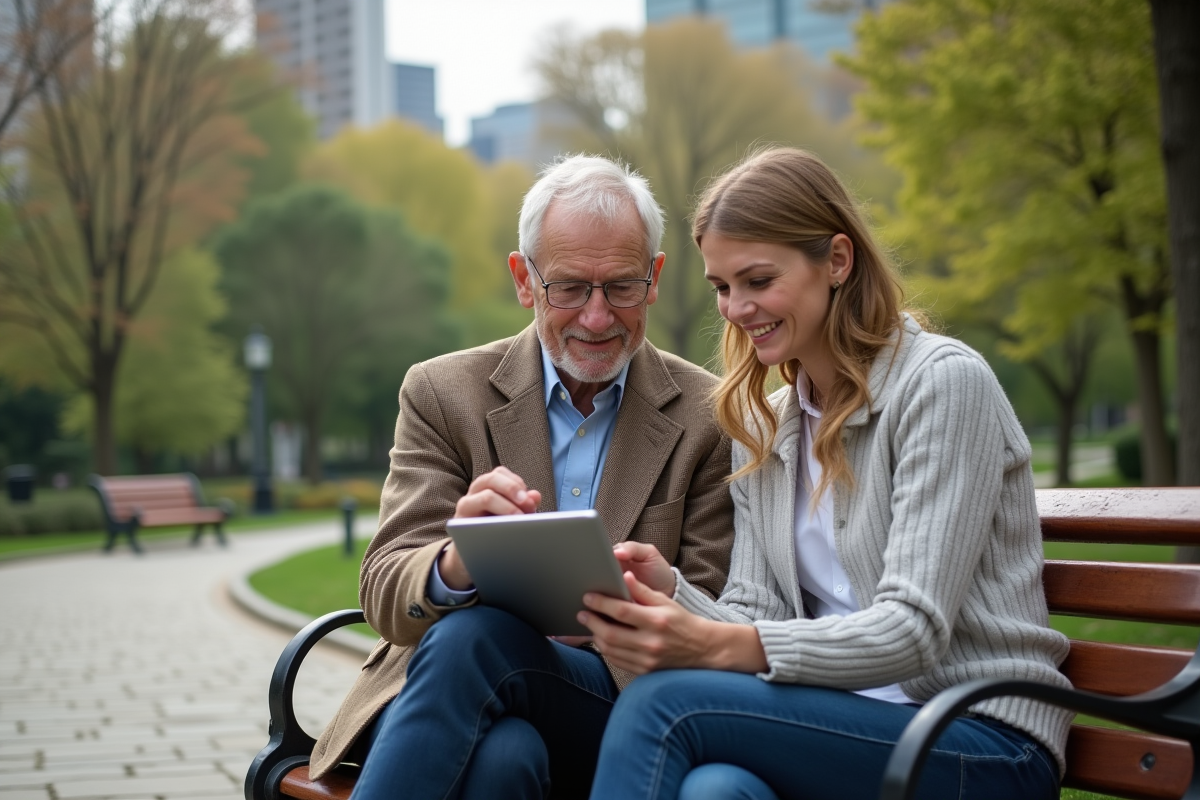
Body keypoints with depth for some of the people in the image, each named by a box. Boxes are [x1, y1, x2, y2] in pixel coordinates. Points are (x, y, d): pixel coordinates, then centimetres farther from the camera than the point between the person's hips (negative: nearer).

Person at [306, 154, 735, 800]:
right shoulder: (443, 395, 6)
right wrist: (457, 563, -28)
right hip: (460, 694, 0)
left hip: (614, 706, 0)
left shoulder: (708, 418, 5)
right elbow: (385, 599, -3)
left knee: (473, 634, -33)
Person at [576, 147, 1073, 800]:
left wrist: (716, 647, -30)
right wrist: (670, 593, -14)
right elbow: (756, 616, 8)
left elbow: (912, 631, -17)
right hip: (848, 725, 5)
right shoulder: (760, 427, 16)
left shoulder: (944, 381, -8)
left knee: (667, 699, -26)